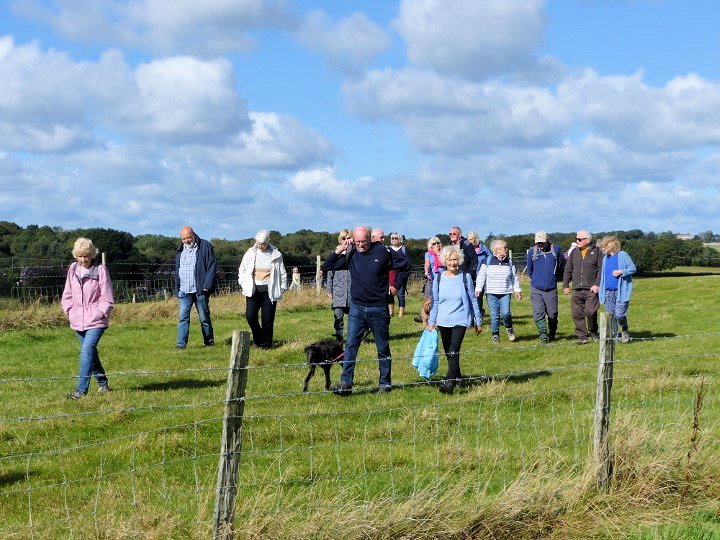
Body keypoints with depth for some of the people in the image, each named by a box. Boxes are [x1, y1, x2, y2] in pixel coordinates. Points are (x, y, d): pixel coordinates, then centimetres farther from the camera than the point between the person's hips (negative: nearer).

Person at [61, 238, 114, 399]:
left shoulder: (100, 270, -9)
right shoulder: (73, 269, 6)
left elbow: (107, 299, -6)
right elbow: (67, 295, 15)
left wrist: (99, 314, -12)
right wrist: (70, 312, 4)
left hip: (96, 321, -6)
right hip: (78, 321, 6)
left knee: (87, 351, -16)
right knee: (91, 353, 15)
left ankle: (81, 389, -15)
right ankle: (102, 383, 31)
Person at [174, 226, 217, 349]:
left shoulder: (205, 246, -2)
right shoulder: (180, 250, 14)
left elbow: (212, 266, -5)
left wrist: (207, 285, -13)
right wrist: (177, 290, 14)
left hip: (200, 290, -4)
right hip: (184, 291, 4)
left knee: (204, 318, 5)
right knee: (183, 317, -6)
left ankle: (209, 342, 19)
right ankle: (181, 344, -8)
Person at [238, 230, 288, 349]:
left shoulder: (276, 255, 1)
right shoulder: (250, 253, 4)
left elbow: (282, 273, 10)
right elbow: (242, 270, 15)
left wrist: (283, 288, 7)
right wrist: (243, 284, 5)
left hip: (269, 291, -2)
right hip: (253, 290, 2)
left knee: (267, 319, -3)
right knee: (250, 316, -7)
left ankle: (265, 344, 11)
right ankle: (257, 339, 15)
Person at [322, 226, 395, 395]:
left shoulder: (383, 252, -6)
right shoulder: (350, 255, 2)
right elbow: (326, 267, 3)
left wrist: (393, 284, 1)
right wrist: (339, 249, -5)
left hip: (378, 309, -2)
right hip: (357, 308, 2)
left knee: (383, 348, 7)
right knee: (350, 346, -5)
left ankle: (385, 383, 18)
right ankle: (345, 383, -5)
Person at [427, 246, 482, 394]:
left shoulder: (465, 277, -2)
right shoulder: (439, 278, 3)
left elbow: (472, 300, 4)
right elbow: (435, 302, 11)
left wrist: (478, 321, 8)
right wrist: (432, 321, 8)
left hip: (460, 320, -4)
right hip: (443, 321, 4)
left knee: (454, 350, -17)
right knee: (448, 352, 11)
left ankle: (449, 382, -21)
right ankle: (457, 378, 29)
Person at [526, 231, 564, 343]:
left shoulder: (555, 249, -2)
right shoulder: (532, 252, 0)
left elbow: (561, 266, 12)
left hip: (551, 288, 0)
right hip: (536, 288, 0)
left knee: (552, 314, 4)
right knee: (538, 313, -9)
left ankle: (552, 334, 24)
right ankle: (543, 334, -3)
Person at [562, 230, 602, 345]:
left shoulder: (597, 251, 1)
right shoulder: (574, 252, 15)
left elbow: (601, 270, -5)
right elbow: (567, 270, 19)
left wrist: (597, 284, -13)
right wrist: (565, 285, 13)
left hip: (591, 289, -5)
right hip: (577, 290, 5)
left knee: (590, 311, -12)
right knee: (576, 313, 0)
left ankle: (593, 333, 12)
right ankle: (582, 336, 10)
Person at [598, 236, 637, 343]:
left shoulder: (622, 255, -4)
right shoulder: (605, 258, 15)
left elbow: (633, 268, -4)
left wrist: (621, 272, -17)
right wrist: (601, 289, 16)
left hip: (621, 291, -6)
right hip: (608, 291, 6)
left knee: (619, 314, -12)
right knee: (611, 316, 6)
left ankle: (625, 332, 14)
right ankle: (614, 336, 17)